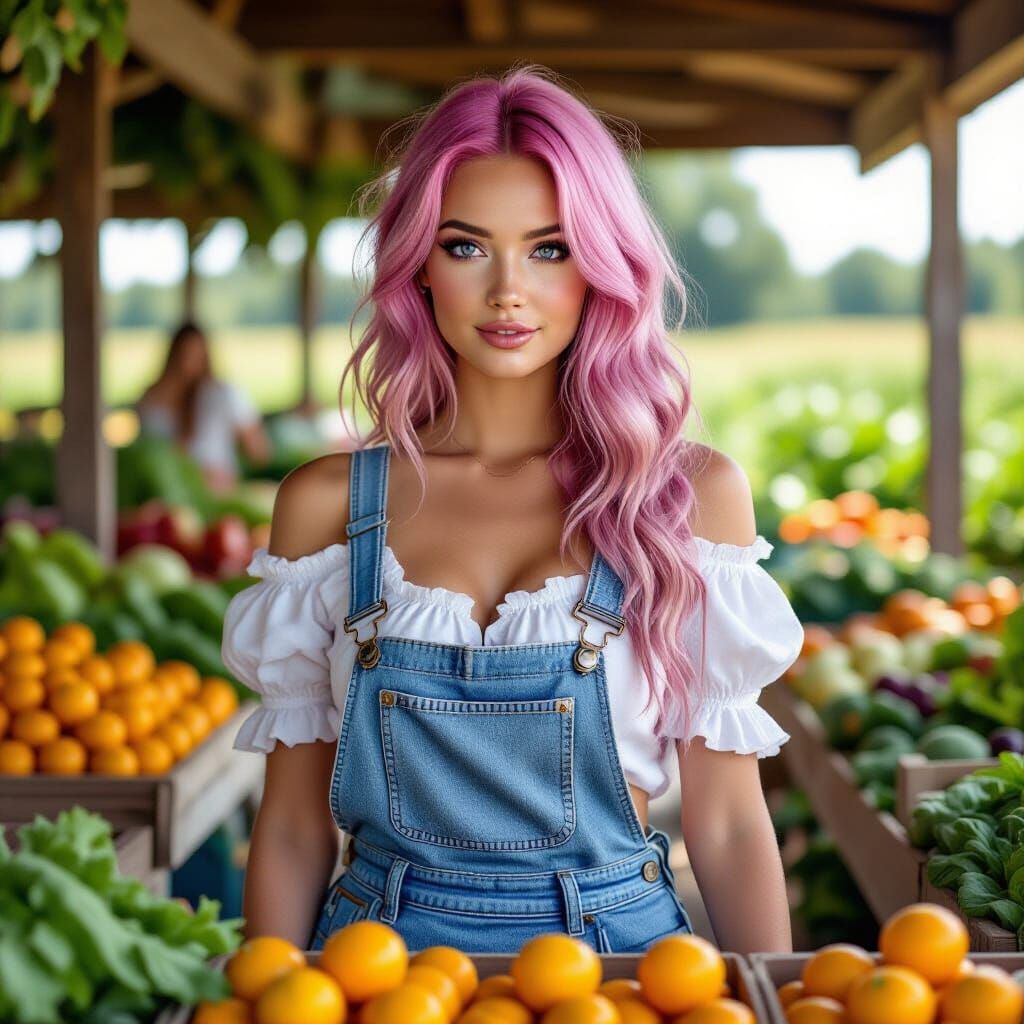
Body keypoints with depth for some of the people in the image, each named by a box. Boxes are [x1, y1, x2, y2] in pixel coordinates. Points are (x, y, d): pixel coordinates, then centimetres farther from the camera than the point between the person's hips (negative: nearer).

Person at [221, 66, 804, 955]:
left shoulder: (692, 491, -5)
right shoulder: (326, 503, -2)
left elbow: (725, 823, -3)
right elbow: (295, 826, 1)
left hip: (616, 945, 0)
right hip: (381, 951, 1)